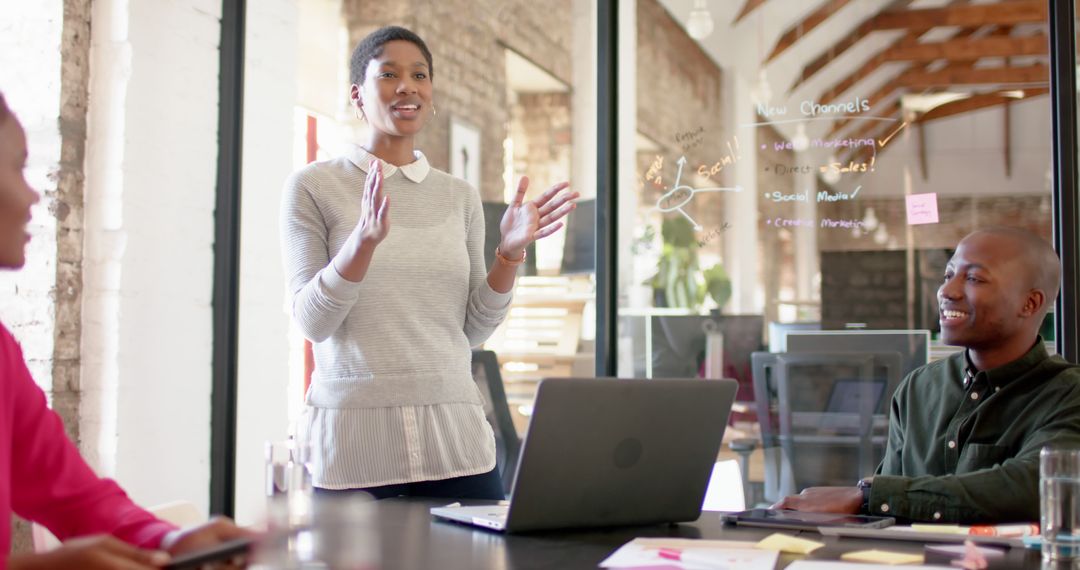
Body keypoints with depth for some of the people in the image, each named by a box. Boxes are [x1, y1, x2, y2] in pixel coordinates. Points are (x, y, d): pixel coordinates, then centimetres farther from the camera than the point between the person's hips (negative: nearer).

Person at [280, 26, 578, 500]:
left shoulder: (461, 196, 11)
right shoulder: (312, 187, 0)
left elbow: (473, 330, 9)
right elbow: (311, 321, -7)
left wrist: (510, 252, -5)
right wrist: (365, 240, -21)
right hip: (354, 439, -3)